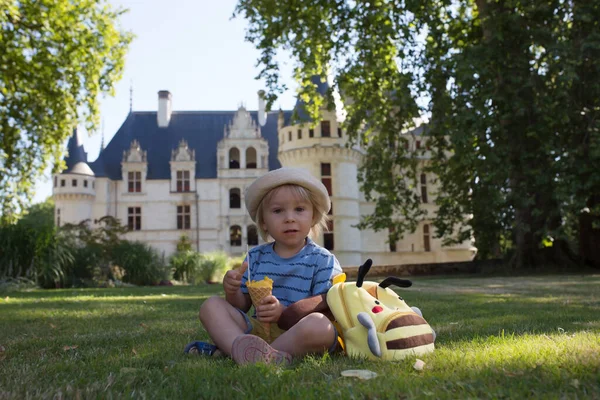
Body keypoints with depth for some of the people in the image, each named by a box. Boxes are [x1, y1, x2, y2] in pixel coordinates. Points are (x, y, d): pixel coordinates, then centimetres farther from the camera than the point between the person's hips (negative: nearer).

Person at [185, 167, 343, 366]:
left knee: (319, 325, -36)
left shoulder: (323, 260, 0)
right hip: (257, 330, 4)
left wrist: (284, 311, -24)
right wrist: (233, 291, -8)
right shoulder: (256, 257, 12)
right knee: (212, 305, -7)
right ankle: (241, 346, -37)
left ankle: (227, 349, -28)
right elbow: (242, 307, 15)